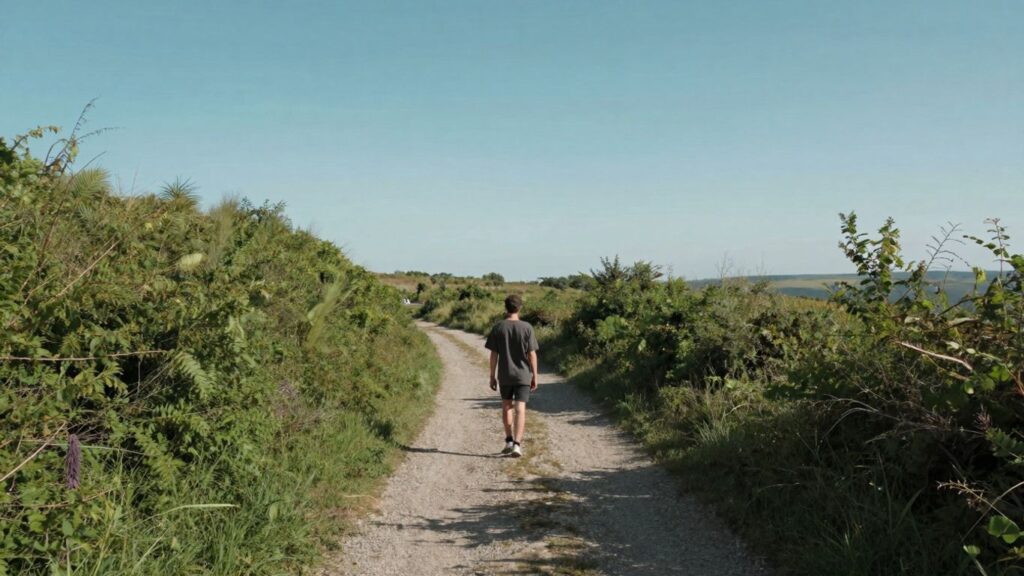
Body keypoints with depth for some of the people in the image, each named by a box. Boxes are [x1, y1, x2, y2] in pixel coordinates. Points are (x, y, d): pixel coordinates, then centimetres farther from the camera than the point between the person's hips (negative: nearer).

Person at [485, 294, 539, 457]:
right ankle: (516, 444, -11)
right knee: (520, 409, -2)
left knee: (506, 407, 18)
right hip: (523, 375, -1)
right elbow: (532, 354, -6)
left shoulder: (498, 328, -5)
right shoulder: (527, 328, -7)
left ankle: (509, 440, 25)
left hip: (504, 375, 2)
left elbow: (494, 355, -3)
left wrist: (492, 376, 5)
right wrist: (535, 376, 2)